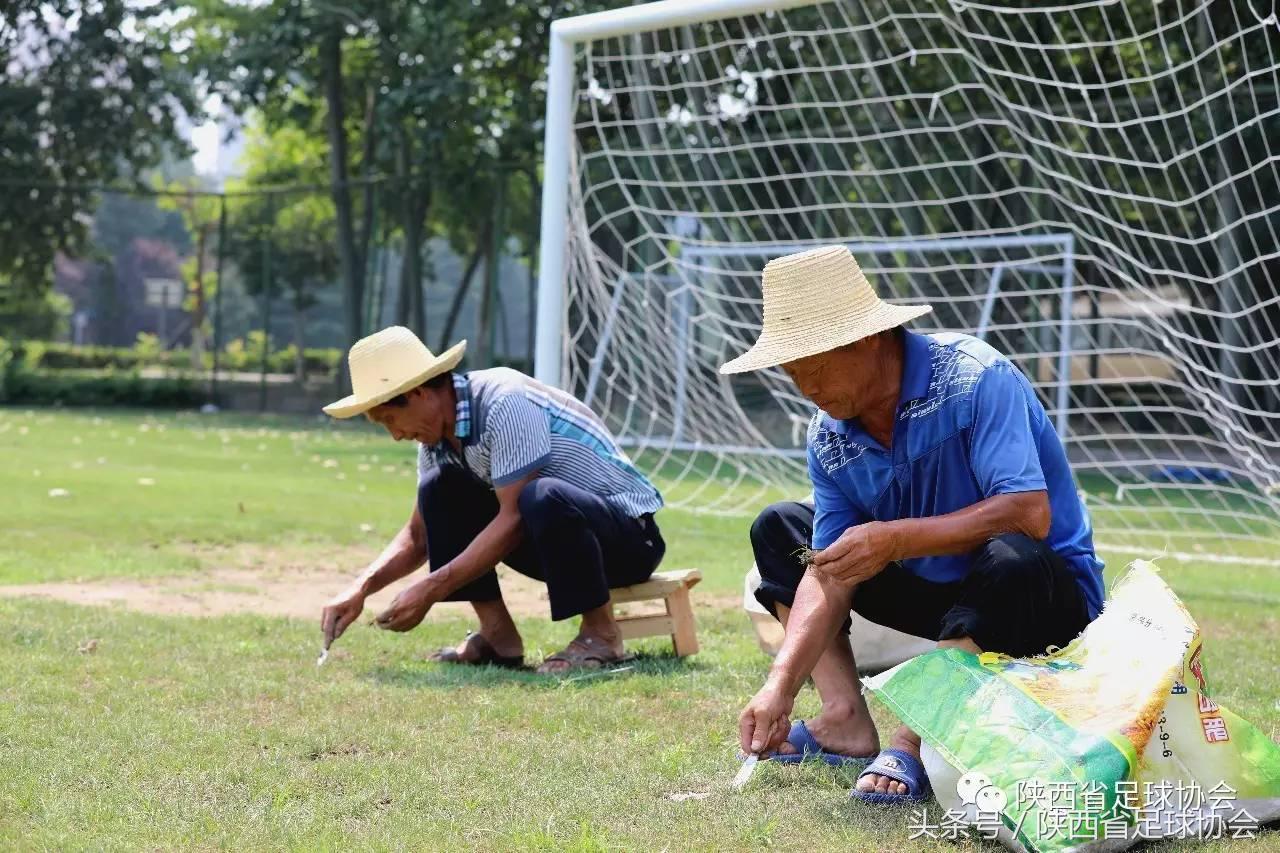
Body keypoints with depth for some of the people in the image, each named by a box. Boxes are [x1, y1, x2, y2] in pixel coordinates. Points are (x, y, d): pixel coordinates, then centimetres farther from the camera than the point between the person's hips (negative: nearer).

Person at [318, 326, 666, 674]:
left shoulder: (506, 403, -24)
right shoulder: (438, 436, 2)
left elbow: (514, 519, -27)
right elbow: (419, 535, 11)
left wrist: (431, 590, -25)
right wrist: (361, 589, -6)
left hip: (631, 532, -8)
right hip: (558, 536, 8)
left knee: (543, 498, -38)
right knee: (440, 489, -3)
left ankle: (600, 635, -18)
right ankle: (498, 636, -3)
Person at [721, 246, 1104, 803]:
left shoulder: (973, 380, -24)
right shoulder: (829, 437, -5)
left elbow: (1030, 514, -35)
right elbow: (829, 573, -7)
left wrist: (894, 540, -37)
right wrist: (780, 686, -20)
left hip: (1046, 593, -7)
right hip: (936, 589, 7)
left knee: (1009, 557, -41)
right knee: (779, 529, 5)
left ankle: (914, 741, -30)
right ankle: (846, 722, -10)